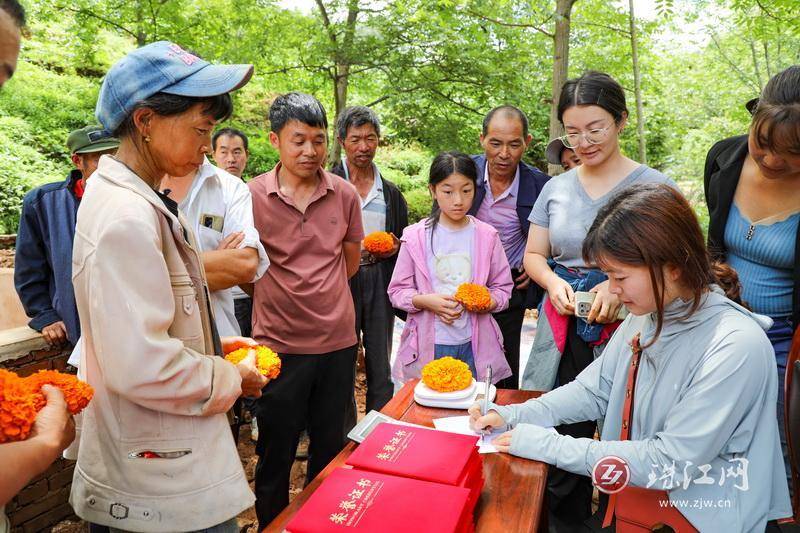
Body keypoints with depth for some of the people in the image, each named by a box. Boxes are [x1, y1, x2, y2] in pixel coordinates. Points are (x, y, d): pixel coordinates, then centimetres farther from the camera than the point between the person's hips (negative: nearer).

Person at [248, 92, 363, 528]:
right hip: (279, 344, -2)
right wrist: (278, 298, 3)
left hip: (338, 341, 3)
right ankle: (271, 525, 38)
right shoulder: (252, 195, -9)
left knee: (330, 450, 19)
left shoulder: (344, 194, -1)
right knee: (275, 455, 15)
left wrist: (318, 293, 8)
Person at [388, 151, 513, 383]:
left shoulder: (487, 236, 0)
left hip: (474, 344, 1)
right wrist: (426, 301, -17)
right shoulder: (415, 237, -3)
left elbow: (503, 288, 4)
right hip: (427, 346, -1)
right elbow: (397, 290, 0)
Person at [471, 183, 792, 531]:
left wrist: (550, 445, -23)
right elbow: (593, 391, 4)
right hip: (632, 492, 6)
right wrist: (509, 416, -9)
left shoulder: (737, 348, -25)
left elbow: (671, 463, -24)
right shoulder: (645, 317, -3)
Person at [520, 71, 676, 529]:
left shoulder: (653, 186, -2)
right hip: (563, 331, 3)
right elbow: (533, 254, 14)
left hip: (626, 329, -3)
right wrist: (553, 281, -7)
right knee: (562, 435, 8)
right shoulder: (557, 188, 9)